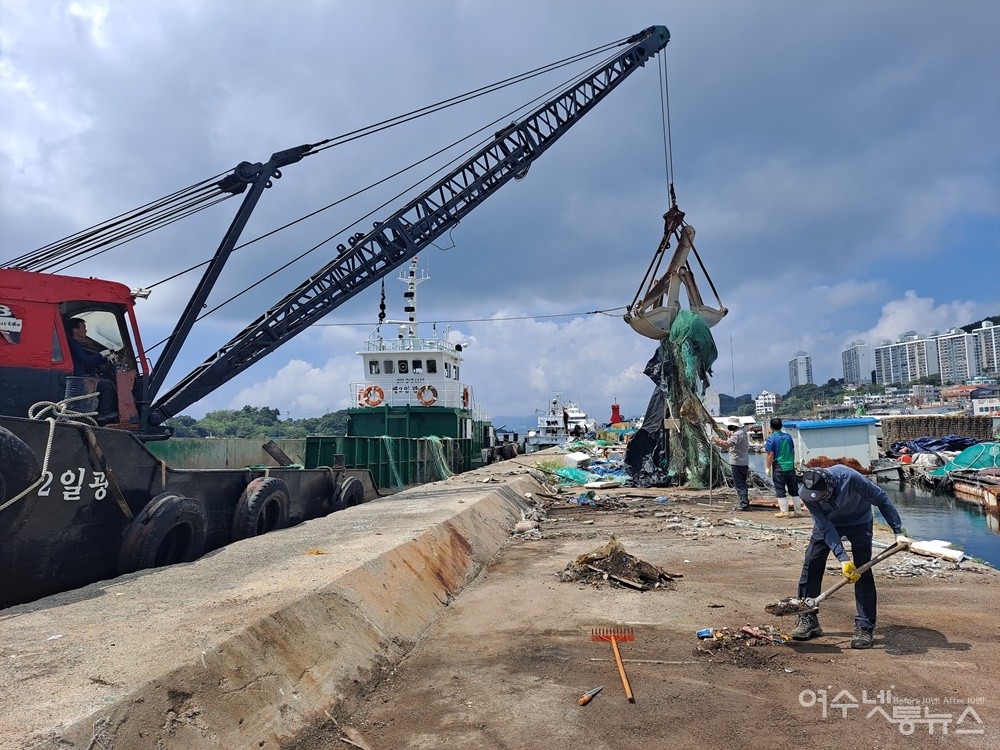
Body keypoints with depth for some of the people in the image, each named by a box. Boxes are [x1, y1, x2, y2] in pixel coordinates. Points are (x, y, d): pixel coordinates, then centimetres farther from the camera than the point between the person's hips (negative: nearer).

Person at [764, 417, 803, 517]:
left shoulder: (771, 438, -11)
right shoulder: (788, 436, 6)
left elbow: (770, 454, -14)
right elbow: (793, 451, 14)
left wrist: (768, 468, -6)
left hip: (779, 467, -5)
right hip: (790, 467, 5)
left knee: (780, 490, 2)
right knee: (794, 490, 13)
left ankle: (784, 512, 3)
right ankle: (798, 511, 17)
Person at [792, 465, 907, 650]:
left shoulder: (849, 478, -39)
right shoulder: (806, 494, -30)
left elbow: (881, 499, -24)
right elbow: (825, 528, -26)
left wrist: (898, 532, -22)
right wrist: (842, 558, -33)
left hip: (858, 521, -2)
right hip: (828, 522, 2)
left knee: (862, 571, -13)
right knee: (811, 564, -7)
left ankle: (865, 628, -6)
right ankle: (808, 620, 4)